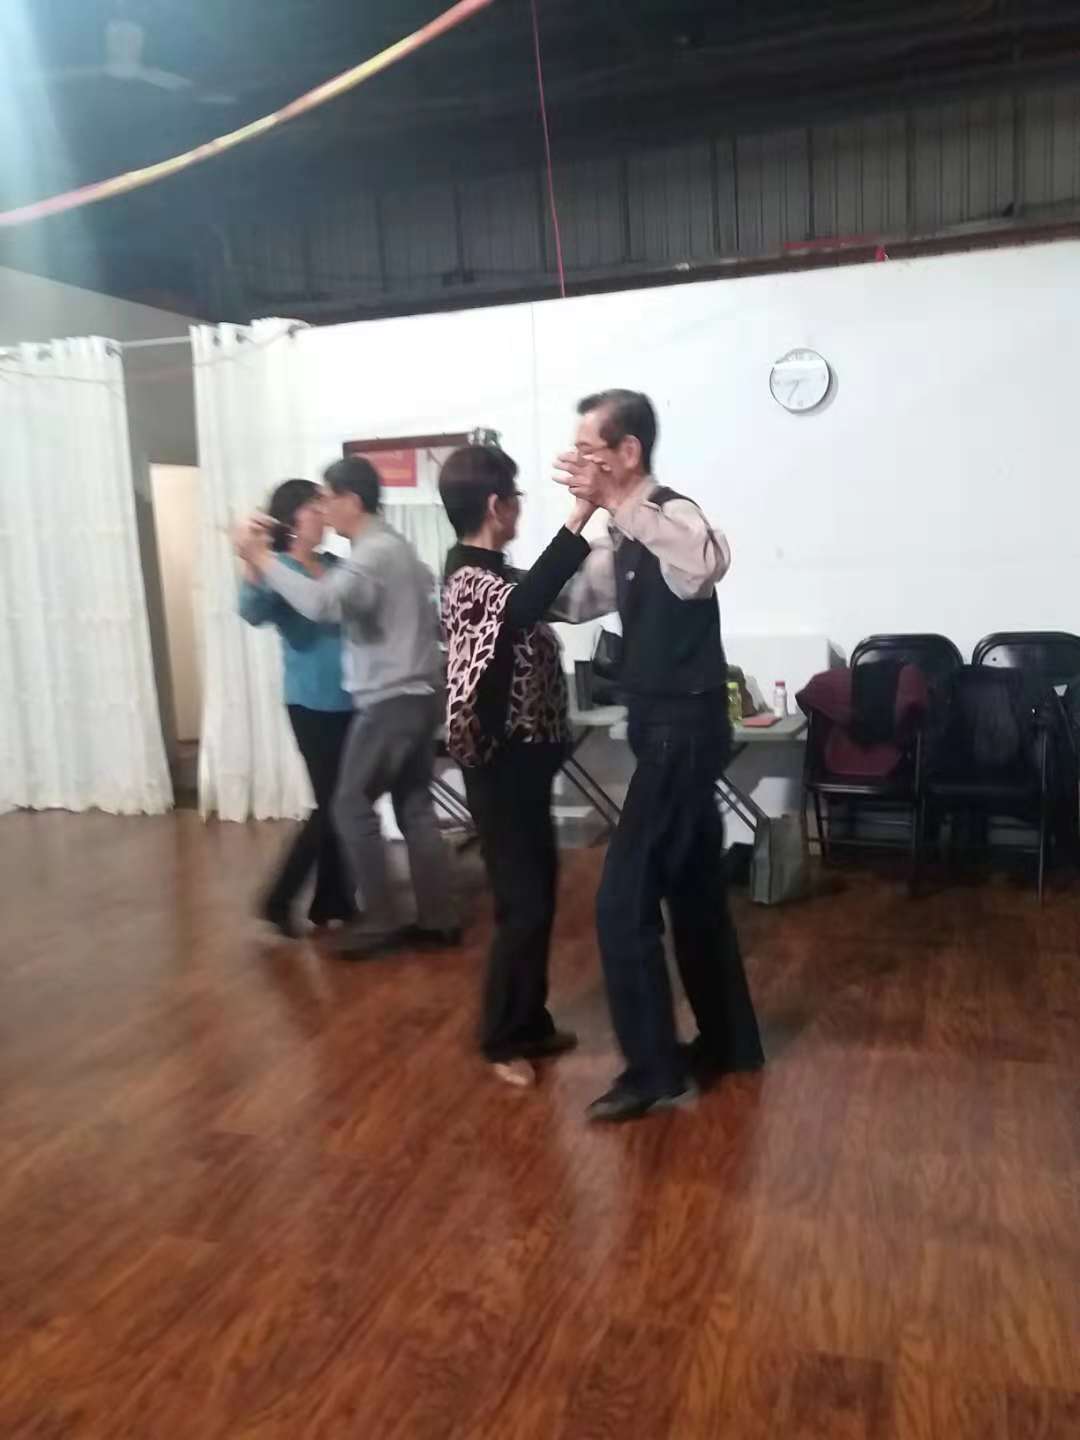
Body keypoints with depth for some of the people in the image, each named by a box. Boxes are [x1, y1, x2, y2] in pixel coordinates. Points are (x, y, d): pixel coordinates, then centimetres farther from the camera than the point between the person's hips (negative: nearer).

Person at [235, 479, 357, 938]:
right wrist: (251, 562, -40)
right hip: (312, 706, -6)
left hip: (350, 702, 6)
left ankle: (333, 902, 23)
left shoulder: (335, 565, 11)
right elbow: (253, 613, -26)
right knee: (331, 807, -6)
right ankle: (278, 899, 10)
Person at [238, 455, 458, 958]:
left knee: (352, 807, -1)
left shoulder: (374, 553, -16)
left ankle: (379, 921, 4)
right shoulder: (392, 546, 16)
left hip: (389, 700, -10)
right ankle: (437, 918, 14)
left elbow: (320, 603, -31)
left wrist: (263, 560, -23)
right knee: (415, 808, 11)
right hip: (417, 695, 10)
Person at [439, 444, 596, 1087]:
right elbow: (525, 603, -44)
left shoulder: (488, 574, 11)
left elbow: (544, 597, 26)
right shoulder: (473, 582, -21)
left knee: (538, 893, 17)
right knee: (523, 902, -1)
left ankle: (530, 1023, 31)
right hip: (503, 767, -10)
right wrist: (583, 511, -47)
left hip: (523, 760, 10)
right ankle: (503, 1040, 15)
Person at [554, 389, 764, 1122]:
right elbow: (571, 599, 24)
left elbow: (710, 564, -41)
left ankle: (656, 1070, 7)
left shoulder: (671, 514, -16)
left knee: (624, 901, -6)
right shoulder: (627, 535, 12)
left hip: (684, 728, -10)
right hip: (667, 728, 10)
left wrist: (615, 504, -40)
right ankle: (730, 1040, 32)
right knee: (694, 890, 18)